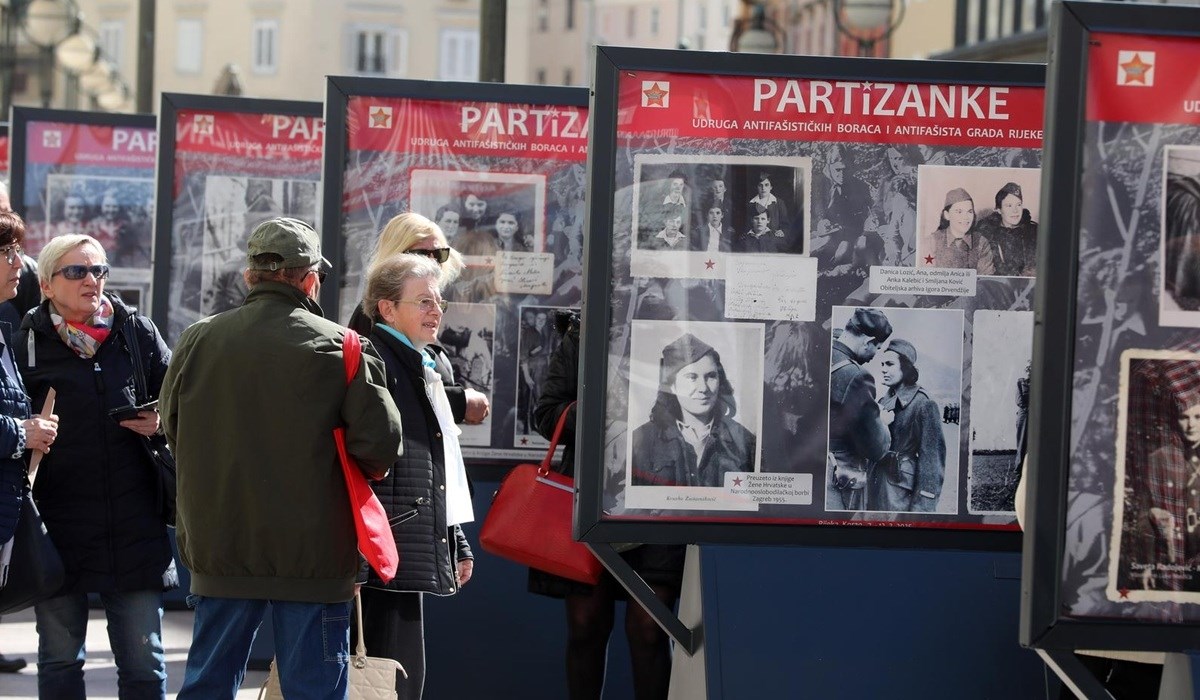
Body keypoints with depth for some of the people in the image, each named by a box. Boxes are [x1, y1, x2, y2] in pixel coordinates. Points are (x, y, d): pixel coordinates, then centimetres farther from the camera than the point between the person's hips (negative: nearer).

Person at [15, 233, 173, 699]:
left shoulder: (138, 332, 6)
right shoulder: (27, 342, 0)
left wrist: (161, 423, -5)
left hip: (134, 527, 1)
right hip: (58, 521, -1)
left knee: (143, 662, 3)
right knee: (59, 660, 9)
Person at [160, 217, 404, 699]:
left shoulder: (196, 341, 1)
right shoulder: (339, 347, -10)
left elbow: (172, 430, 12)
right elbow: (381, 443, -13)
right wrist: (367, 468, 9)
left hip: (220, 548, 4)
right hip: (311, 553, -3)